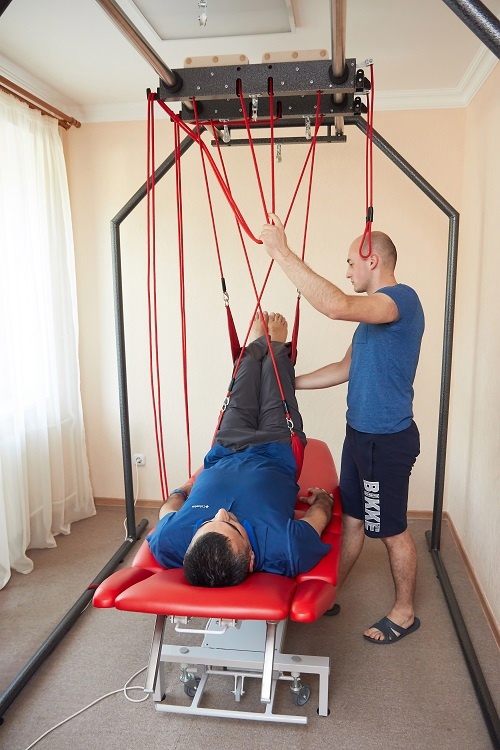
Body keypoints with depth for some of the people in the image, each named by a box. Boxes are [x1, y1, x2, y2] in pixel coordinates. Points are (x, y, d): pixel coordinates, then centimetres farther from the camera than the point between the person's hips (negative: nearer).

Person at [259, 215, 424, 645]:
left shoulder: (402, 299, -18)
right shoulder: (376, 311, 13)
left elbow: (336, 306, -37)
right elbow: (347, 369, 17)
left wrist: (282, 252, -33)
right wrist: (289, 382, 14)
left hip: (387, 440, -9)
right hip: (360, 433, 9)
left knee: (391, 529, 8)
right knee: (351, 518, 18)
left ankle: (405, 612, 29)